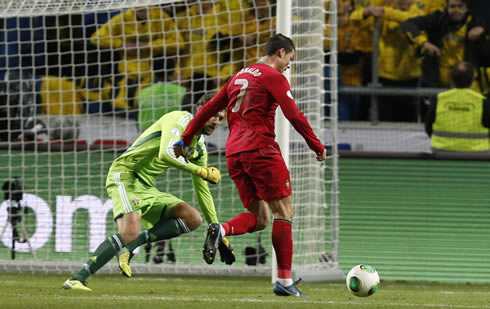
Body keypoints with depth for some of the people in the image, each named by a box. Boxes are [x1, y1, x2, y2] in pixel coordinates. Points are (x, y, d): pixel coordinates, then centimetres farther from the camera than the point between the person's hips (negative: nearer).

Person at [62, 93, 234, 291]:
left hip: (146, 188, 9)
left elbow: (203, 191, 23)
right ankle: (76, 279, -28)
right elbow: (165, 154, -27)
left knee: (193, 219, -4)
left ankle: (130, 247, -13)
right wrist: (201, 171, -20)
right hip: (125, 175, -9)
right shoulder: (181, 119, -10)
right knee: (129, 233, -29)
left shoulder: (199, 149, 16)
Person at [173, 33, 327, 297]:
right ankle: (284, 281, -12)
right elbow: (294, 116, -9)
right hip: (260, 149, -7)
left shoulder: (239, 76, 21)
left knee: (259, 218, 10)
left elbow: (209, 109, 22)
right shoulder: (273, 77, -1)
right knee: (284, 211, -4)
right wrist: (317, 147, -2)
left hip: (234, 154, 7)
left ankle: (221, 230, -20)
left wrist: (185, 140, 27)